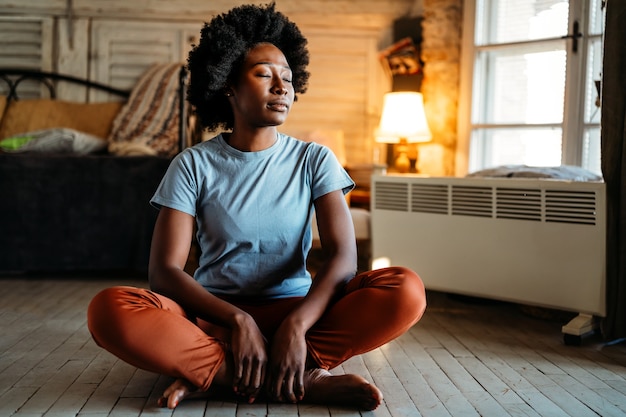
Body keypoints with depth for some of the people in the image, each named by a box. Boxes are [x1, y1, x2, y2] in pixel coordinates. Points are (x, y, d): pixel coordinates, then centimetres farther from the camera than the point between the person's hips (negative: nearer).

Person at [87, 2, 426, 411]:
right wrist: (238, 320, -24)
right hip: (215, 315, -1)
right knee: (110, 309, -30)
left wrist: (295, 326, -28)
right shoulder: (193, 165, 0)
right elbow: (164, 271, -8)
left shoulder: (314, 160, 3)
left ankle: (209, 371, -27)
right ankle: (307, 382, -30)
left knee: (406, 289, -25)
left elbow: (343, 256, -10)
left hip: (296, 311, 1)